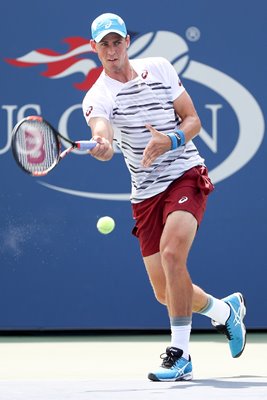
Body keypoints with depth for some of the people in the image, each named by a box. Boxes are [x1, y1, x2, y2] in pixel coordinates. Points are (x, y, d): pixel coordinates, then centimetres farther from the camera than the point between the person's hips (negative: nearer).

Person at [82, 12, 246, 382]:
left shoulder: (159, 68, 1)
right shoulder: (97, 97, -4)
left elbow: (193, 120, 2)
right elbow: (102, 133, -26)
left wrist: (170, 142, -19)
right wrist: (101, 146, -51)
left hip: (186, 175, -3)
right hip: (145, 193, 3)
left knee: (172, 252, -28)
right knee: (166, 294, 4)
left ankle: (180, 354, -25)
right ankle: (226, 310, 36)